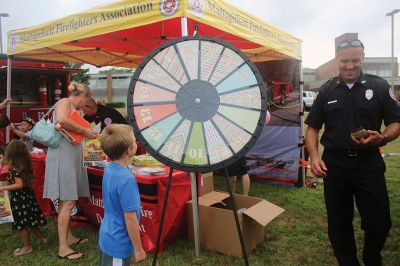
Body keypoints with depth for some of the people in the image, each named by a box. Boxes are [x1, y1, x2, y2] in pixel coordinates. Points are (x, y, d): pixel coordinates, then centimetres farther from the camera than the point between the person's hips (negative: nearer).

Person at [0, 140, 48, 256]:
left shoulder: (15, 169, -20)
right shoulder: (24, 165, 3)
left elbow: (19, 184, -22)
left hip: (19, 198, -8)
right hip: (27, 195, 8)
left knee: (21, 224, 5)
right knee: (30, 220, 20)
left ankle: (27, 247, 16)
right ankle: (41, 238, 31)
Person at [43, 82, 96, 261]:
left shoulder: (71, 107, 21)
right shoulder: (64, 102, -7)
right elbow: (62, 120, -28)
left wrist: (86, 134, 9)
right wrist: (83, 130, -20)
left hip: (71, 156, 10)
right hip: (63, 156, -10)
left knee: (66, 201, 16)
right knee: (68, 202, -9)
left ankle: (68, 237, 28)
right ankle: (63, 248, -3)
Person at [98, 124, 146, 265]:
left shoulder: (109, 169, -4)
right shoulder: (126, 179, -29)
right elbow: (130, 218, -24)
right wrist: (138, 249, -13)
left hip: (106, 236, 8)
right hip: (118, 243, -8)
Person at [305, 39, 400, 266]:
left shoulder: (379, 86, 1)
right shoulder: (327, 90, 5)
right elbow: (313, 127, 8)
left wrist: (382, 138, -20)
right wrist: (314, 156, -6)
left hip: (369, 164, -1)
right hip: (334, 164, 1)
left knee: (379, 222, 5)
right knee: (338, 223, 10)